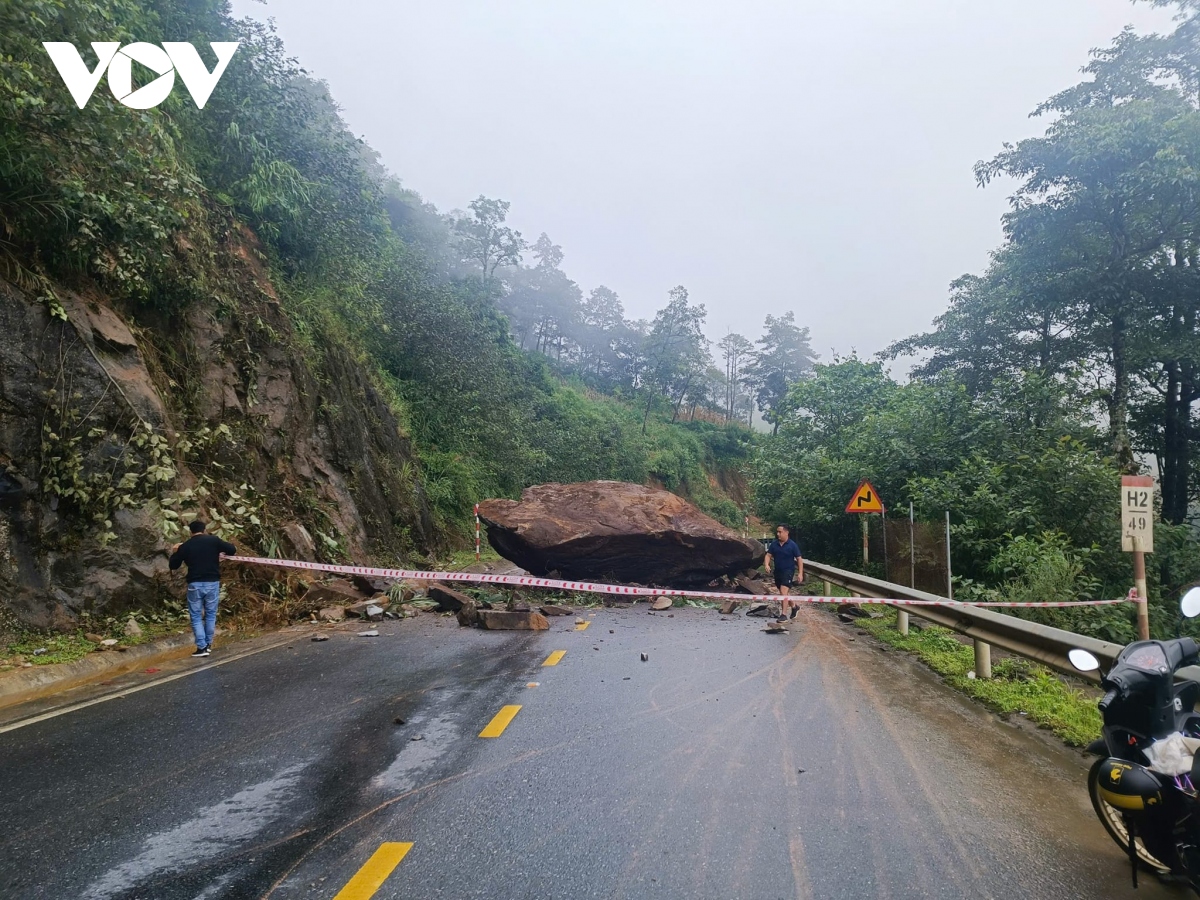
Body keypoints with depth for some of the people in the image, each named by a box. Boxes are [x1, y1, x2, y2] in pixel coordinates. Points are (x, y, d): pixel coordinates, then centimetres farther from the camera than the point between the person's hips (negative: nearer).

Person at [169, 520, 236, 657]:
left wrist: (175, 552, 28)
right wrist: (220, 550, 21)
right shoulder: (213, 540, -1)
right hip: (212, 583, 1)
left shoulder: (185, 546, 1)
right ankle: (208, 644, 22)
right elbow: (233, 550, 1)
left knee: (196, 616, 8)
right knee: (210, 614, 14)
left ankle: (202, 647, 2)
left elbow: (173, 566, 11)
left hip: (195, 584, -1)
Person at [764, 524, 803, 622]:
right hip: (777, 571, 6)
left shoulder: (792, 545, -10)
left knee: (783, 592, -18)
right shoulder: (774, 544, 1)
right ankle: (794, 606, 40)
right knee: (783, 593, 17)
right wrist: (767, 565, -16)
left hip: (788, 571, -6)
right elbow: (768, 555, 4)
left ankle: (783, 614, -15)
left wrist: (800, 573, -13)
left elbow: (799, 559, -7)